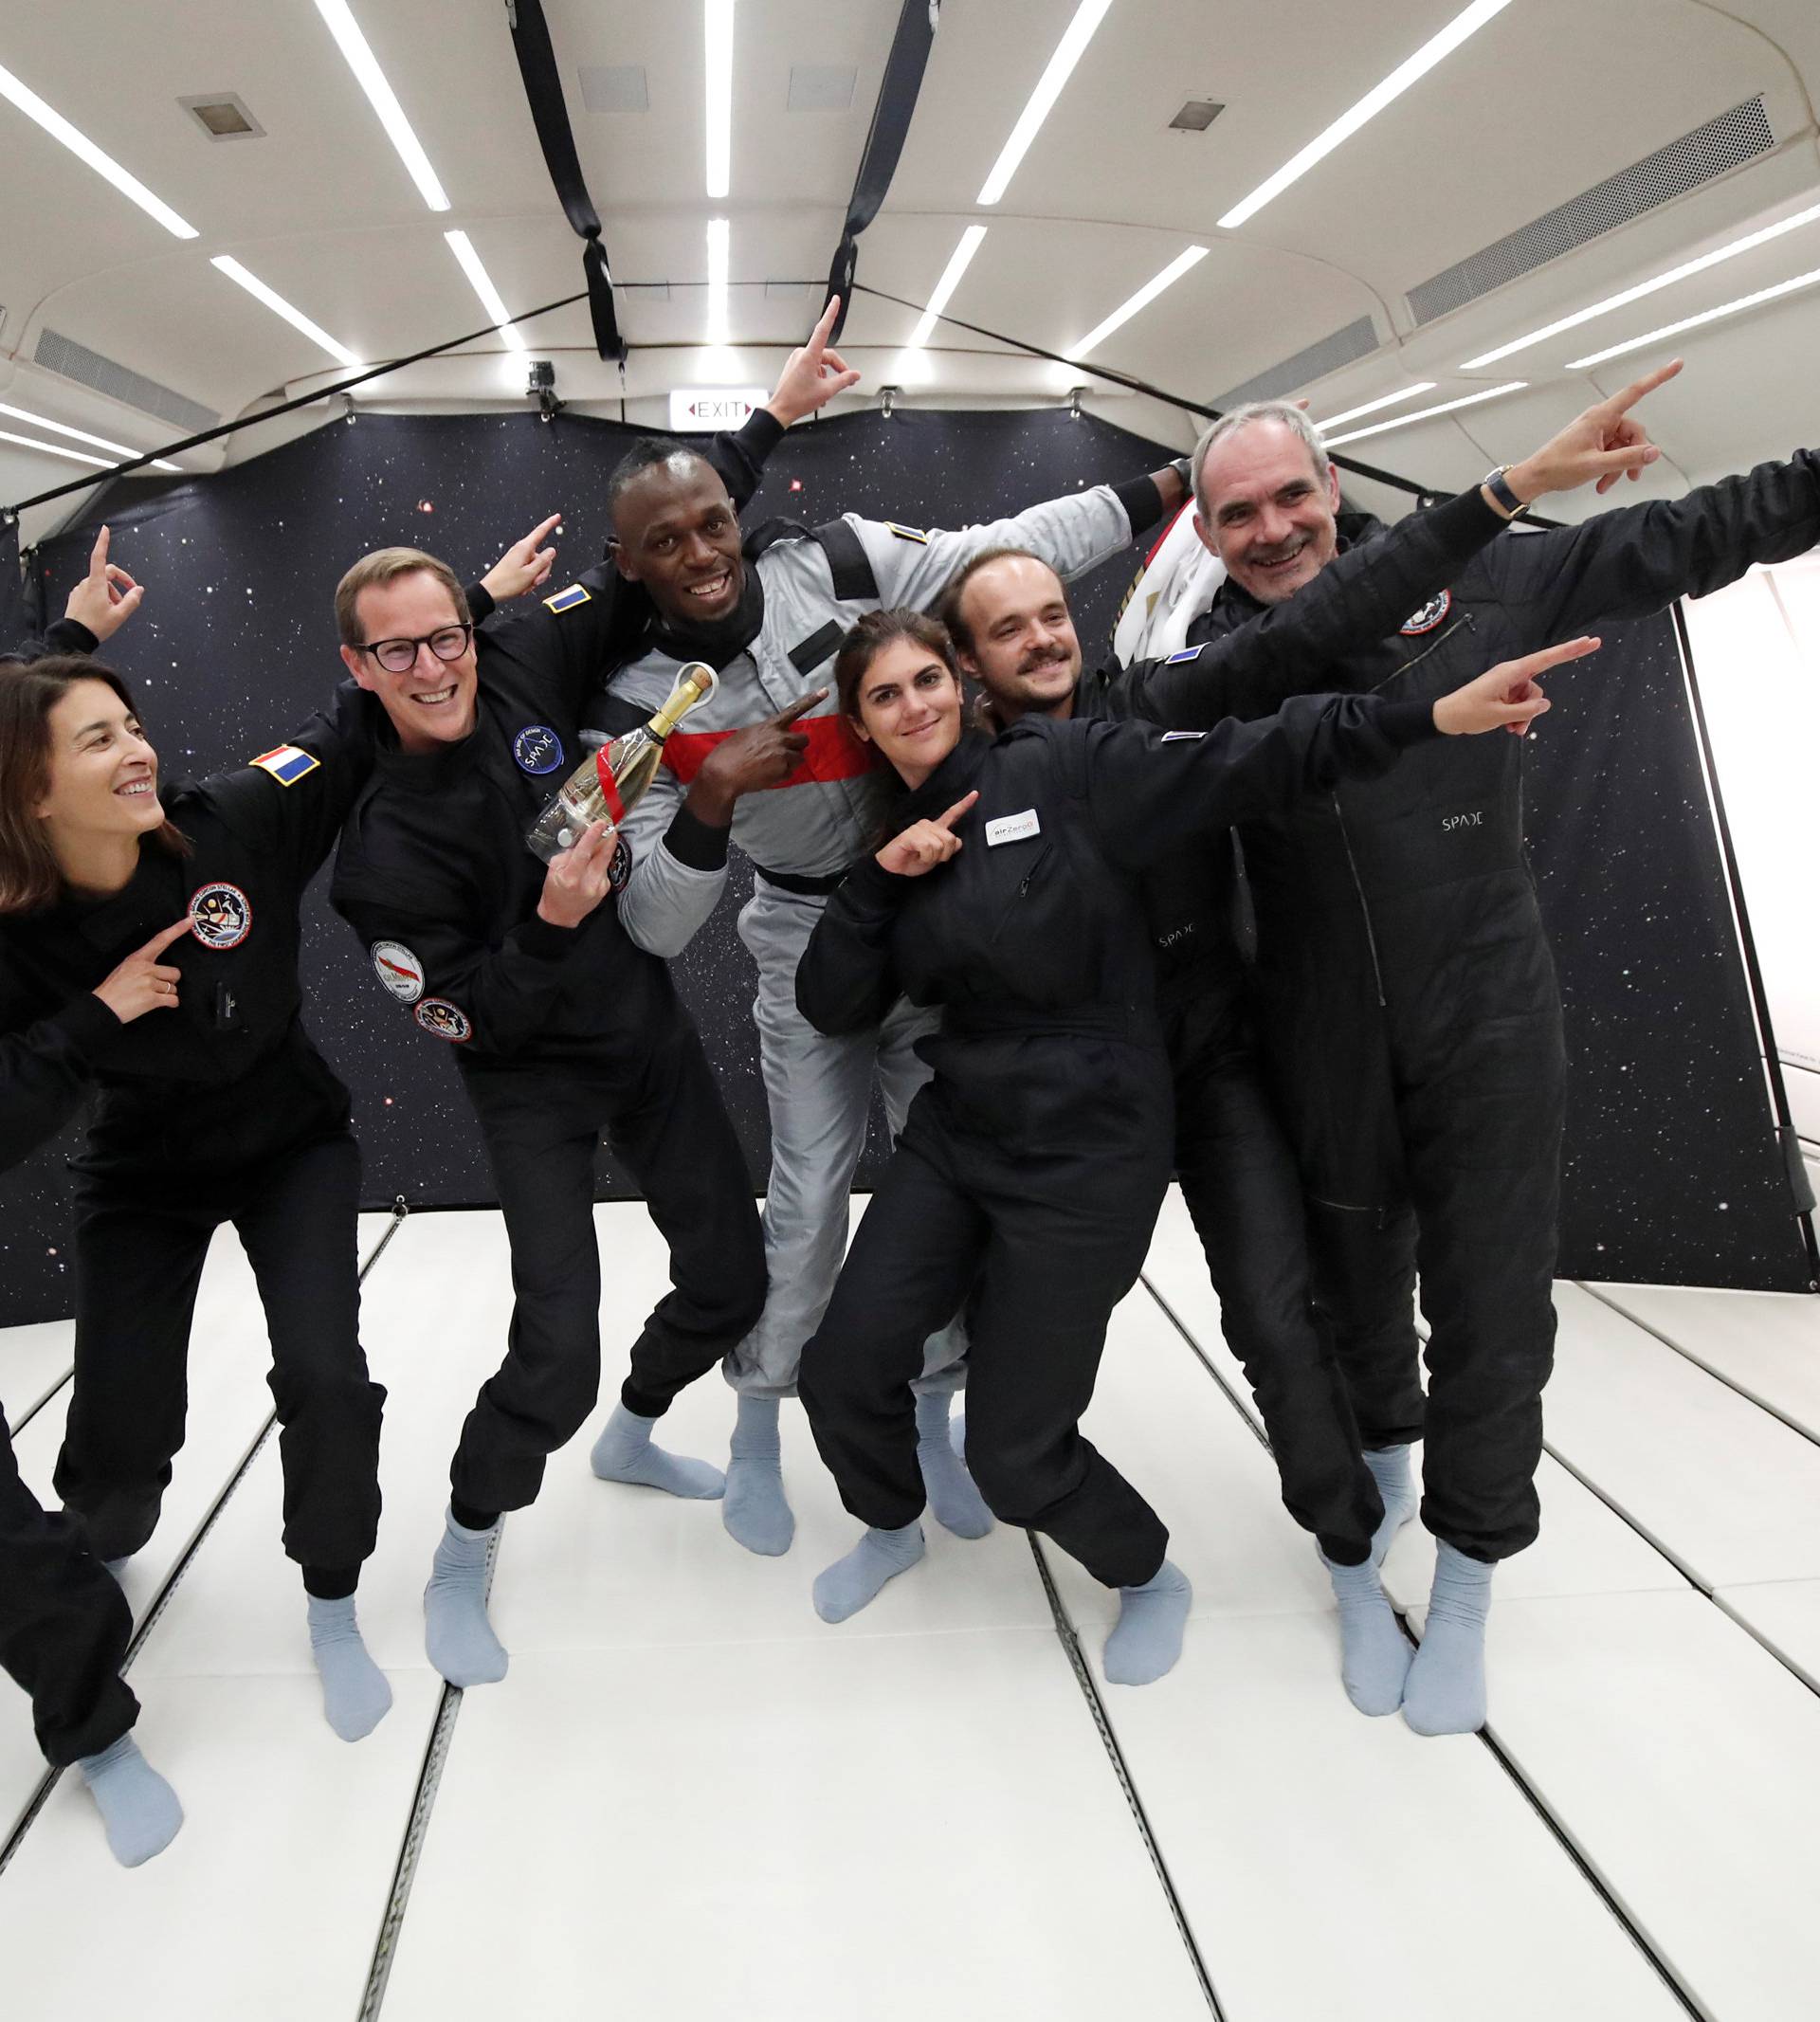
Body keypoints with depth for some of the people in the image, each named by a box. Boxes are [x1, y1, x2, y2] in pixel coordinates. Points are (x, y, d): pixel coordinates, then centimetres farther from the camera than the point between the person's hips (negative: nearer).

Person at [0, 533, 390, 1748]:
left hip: (294, 1144, 0)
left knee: (325, 1377, -16)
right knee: (120, 1433, 0)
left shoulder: (235, 823, -23)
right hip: (145, 1178, 0)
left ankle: (332, 1608, 13)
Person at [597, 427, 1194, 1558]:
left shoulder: (835, 566, -13)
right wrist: (710, 800, -30)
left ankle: (932, 1416, 27)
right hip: (811, 939, -1)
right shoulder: (645, 709, -11)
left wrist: (1166, 487, -5)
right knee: (809, 1198, -4)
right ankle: (758, 1432, 22)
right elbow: (656, 929, -14)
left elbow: (1013, 550, -6)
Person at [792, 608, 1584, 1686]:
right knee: (844, 1369, 3)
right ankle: (893, 1527, 38)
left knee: (1015, 1449, 0)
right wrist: (881, 876, -10)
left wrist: (1433, 715, -28)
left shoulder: (1064, 769, -10)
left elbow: (1248, 759, -18)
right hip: (956, 1139, 6)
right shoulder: (902, 843, 9)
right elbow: (831, 1006, 3)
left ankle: (1150, 1578, 33)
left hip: (1084, 1158, -6)